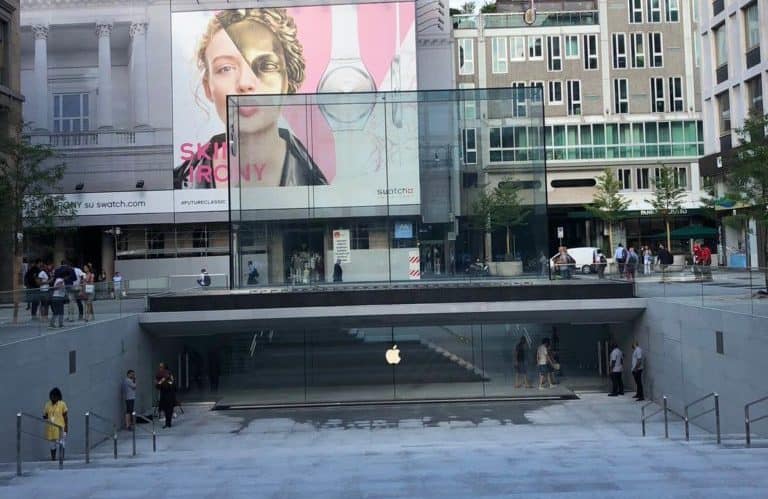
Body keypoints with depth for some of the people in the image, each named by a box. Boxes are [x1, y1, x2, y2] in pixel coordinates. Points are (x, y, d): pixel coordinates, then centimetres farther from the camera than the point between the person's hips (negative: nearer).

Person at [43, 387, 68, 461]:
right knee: (52, 443, 10)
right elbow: (45, 414, 11)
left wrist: (66, 426, -6)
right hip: (50, 428, 3)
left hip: (60, 427, -3)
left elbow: (65, 416, -2)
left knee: (60, 443, -7)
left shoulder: (62, 404, -3)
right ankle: (53, 457, 18)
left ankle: (62, 457, -2)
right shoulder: (47, 404, 6)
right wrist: (45, 417, -14)